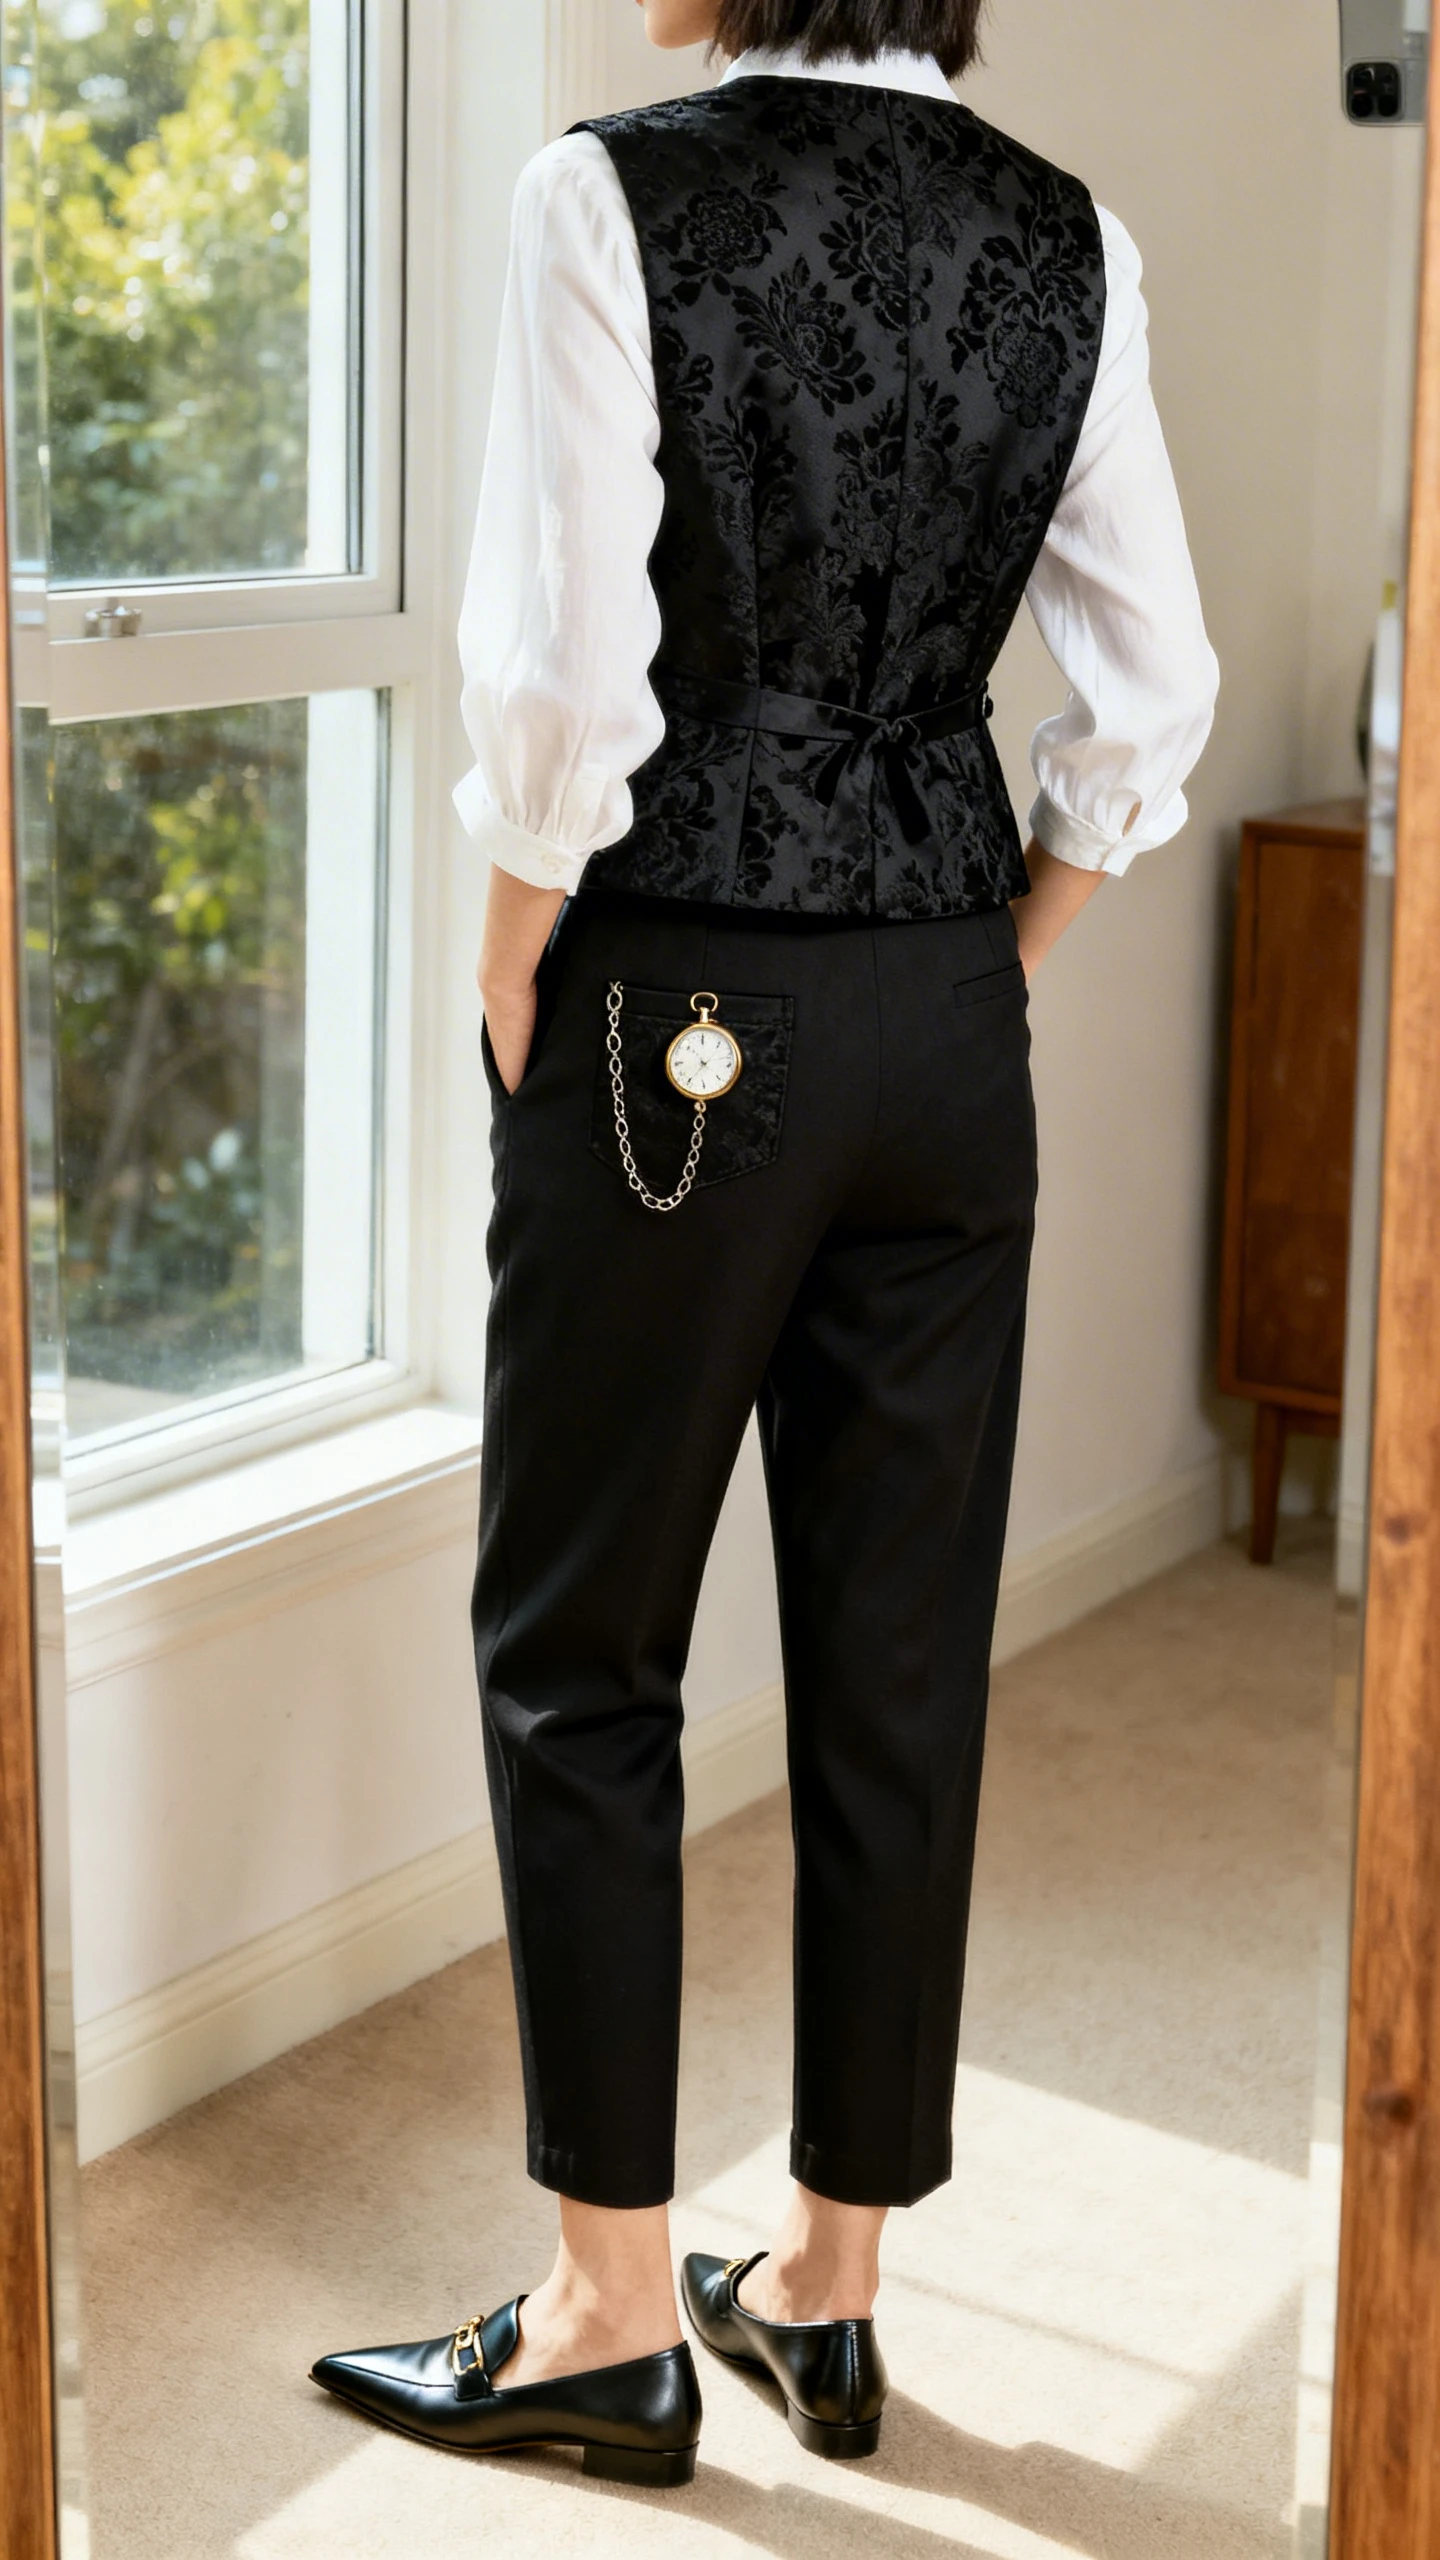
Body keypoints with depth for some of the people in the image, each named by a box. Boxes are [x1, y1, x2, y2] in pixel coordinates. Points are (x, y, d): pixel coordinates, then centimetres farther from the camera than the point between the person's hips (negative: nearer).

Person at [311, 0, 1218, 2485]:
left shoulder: (616, 200, -11)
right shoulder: (1063, 236, 4)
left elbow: (564, 670, -17)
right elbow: (1150, 690, 4)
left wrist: (514, 992, -3)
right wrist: (989, 965, 12)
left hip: (680, 1024, -5)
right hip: (951, 1025, 5)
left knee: (581, 1652, 8)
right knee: (905, 1659, 11)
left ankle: (614, 2314, 17)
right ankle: (830, 2281, 25)